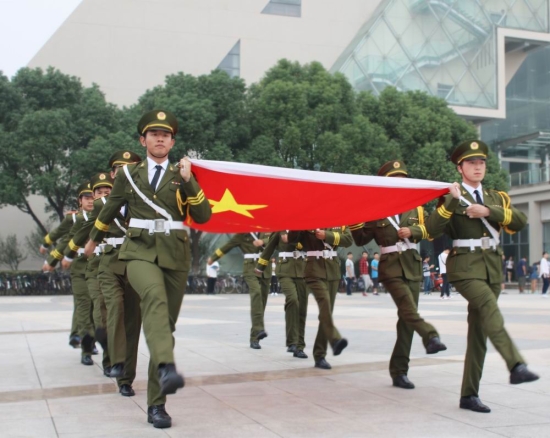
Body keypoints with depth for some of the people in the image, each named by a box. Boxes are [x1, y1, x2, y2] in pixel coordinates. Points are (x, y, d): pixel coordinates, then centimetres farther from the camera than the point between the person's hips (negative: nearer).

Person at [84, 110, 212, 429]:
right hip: (140, 250, -1)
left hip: (175, 255, 2)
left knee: (167, 325, 2)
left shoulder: (182, 175, 9)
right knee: (156, 299, -35)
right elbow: (111, 209, 26)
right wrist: (94, 239, 38)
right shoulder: (129, 174, 10)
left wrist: (188, 181, -10)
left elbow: (203, 216, -1)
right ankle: (166, 368, -53)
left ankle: (156, 403, 11)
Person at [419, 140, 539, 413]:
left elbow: (520, 221, -2)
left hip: (492, 267, 5)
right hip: (466, 267, -5)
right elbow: (431, 230, -14)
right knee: (490, 310, -31)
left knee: (479, 331, 5)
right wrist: (451, 201, -21)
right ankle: (516, 366, -45)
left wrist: (488, 211, -13)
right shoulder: (451, 197, 1)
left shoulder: (495, 197, 15)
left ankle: (469, 395, 10)